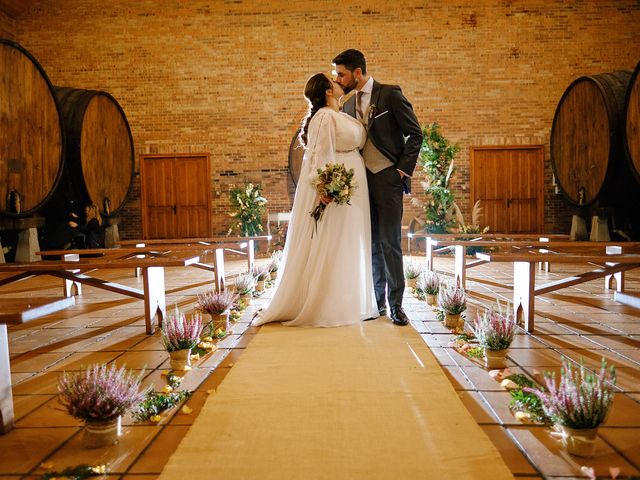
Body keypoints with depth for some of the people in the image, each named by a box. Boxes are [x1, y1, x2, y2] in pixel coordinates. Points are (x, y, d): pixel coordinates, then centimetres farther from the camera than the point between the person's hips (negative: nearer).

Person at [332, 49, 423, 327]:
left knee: (389, 243, -6)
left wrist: (403, 169, -9)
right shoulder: (348, 106, 15)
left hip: (387, 178, -5)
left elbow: (415, 134, -4)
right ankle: (377, 301, 17)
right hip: (361, 180, 6)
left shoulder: (390, 94, -3)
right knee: (371, 244, 7)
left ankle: (395, 304, 5)